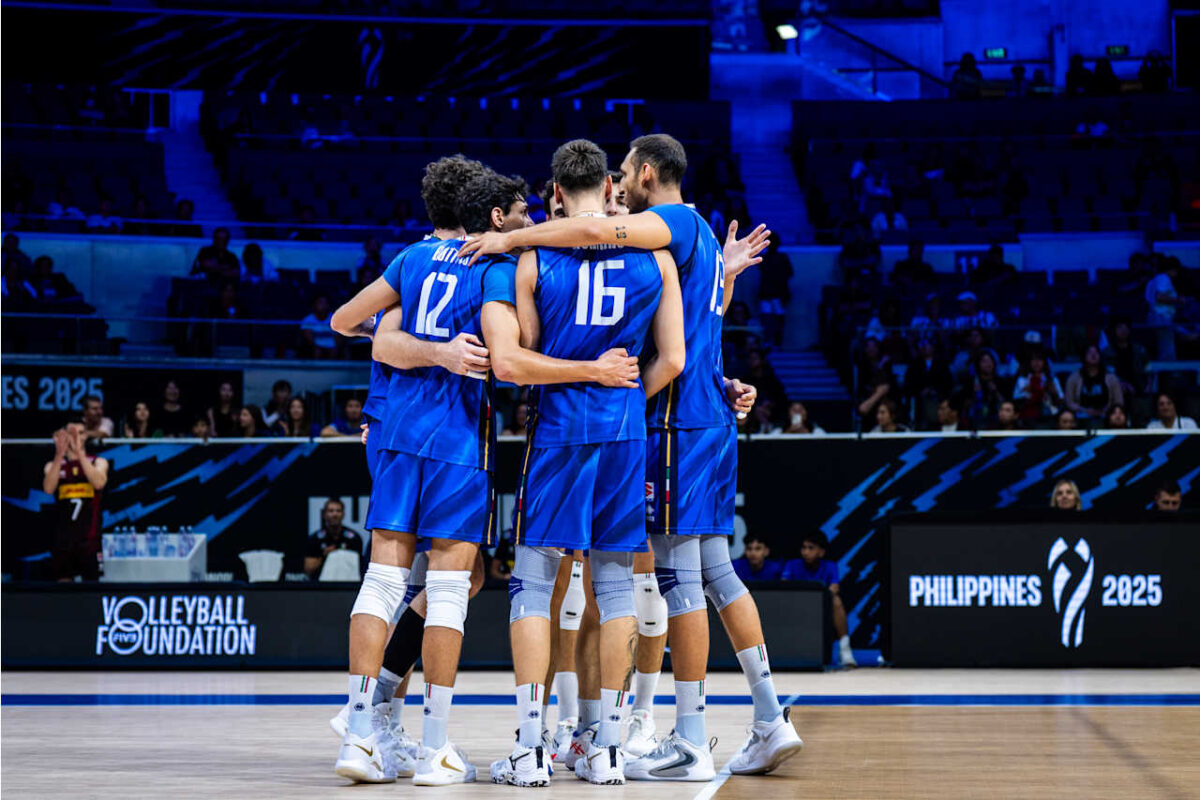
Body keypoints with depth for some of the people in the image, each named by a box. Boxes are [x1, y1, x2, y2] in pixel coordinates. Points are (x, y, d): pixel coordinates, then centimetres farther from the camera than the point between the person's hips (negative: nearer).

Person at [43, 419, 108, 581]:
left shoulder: (98, 462, 7)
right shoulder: (53, 465, 10)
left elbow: (99, 483, -16)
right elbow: (48, 489, -11)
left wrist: (79, 453, -22)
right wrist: (59, 455, -19)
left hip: (89, 537, -1)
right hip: (63, 536, 1)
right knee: (63, 583, 1)